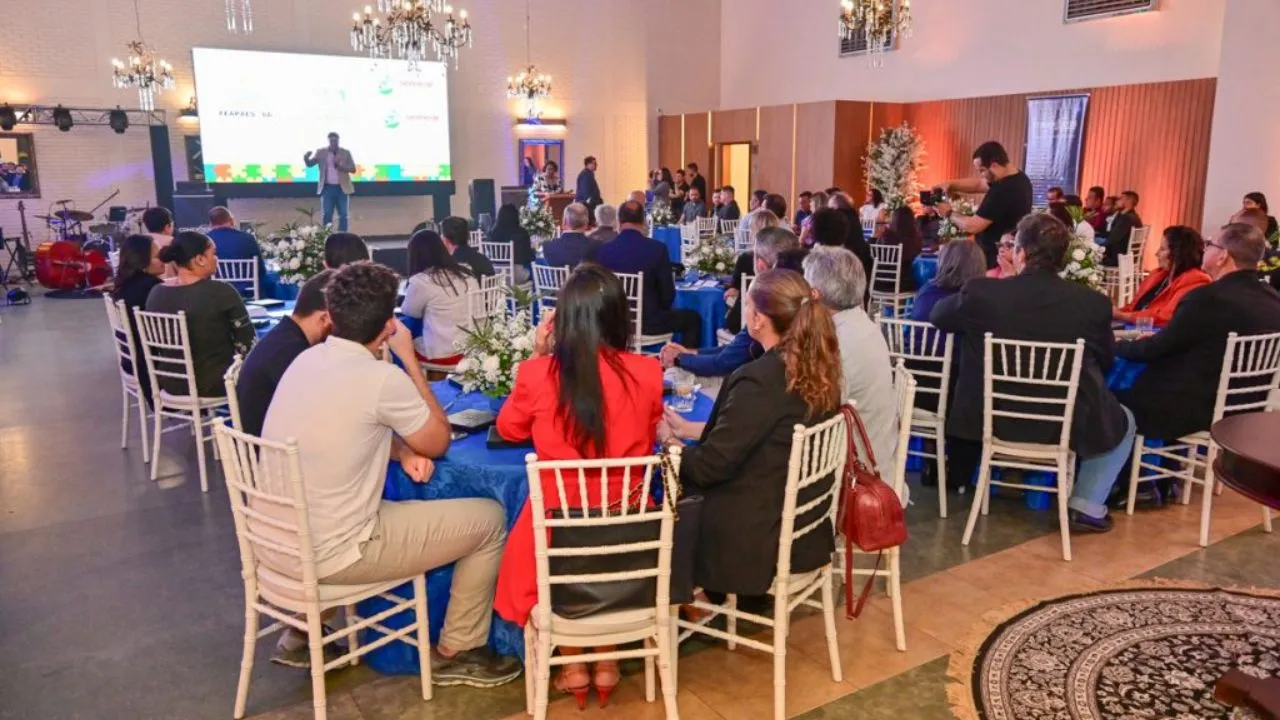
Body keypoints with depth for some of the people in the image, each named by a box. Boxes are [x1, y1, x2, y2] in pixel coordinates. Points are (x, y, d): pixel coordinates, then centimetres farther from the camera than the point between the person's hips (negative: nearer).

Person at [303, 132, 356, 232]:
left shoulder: (346, 152, 3)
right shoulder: (321, 152, 4)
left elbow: (353, 169, 0)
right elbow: (310, 164, 3)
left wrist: (340, 166, -16)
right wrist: (306, 157, -20)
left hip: (342, 188, 0)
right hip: (327, 188, 0)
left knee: (343, 215, 2)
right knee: (326, 215, 0)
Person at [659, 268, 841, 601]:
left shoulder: (759, 381, -27)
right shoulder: (817, 370, 0)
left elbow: (709, 466, -19)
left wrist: (668, 441, 0)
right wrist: (688, 429, 14)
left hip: (762, 540, -8)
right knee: (683, 490, 20)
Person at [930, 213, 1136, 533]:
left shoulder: (980, 292, -15)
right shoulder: (1093, 302, -13)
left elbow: (937, 316, 7)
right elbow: (1104, 363, 5)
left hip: (993, 418, 1)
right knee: (1123, 422, 29)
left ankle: (958, 476, 47)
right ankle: (1086, 507, 19)